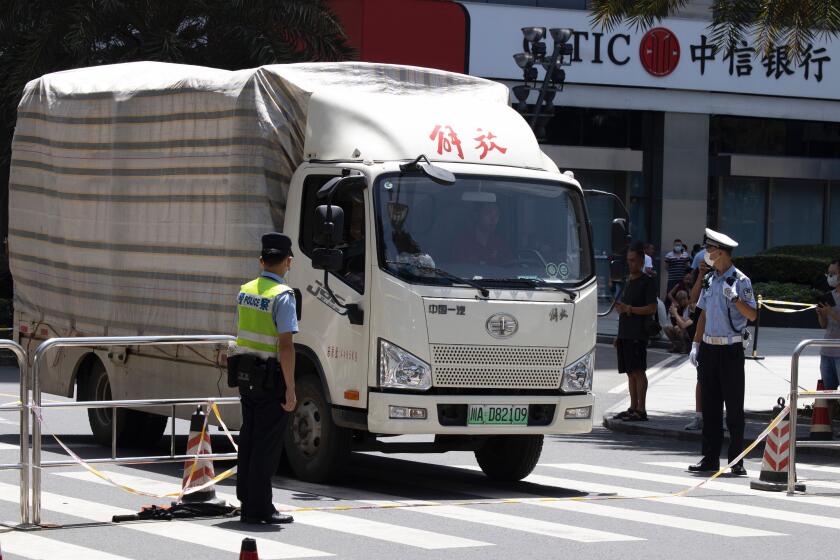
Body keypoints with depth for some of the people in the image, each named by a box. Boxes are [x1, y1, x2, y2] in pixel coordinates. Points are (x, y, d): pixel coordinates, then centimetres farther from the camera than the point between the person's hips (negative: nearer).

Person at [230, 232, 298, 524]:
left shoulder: (245, 291, 8)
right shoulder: (282, 295, -16)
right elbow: (285, 345, -20)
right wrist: (290, 389, -17)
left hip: (245, 375, 7)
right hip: (270, 379, -7)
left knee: (248, 439, 16)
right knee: (267, 444, -1)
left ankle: (246, 498, 25)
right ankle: (258, 508, 2)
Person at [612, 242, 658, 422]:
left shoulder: (647, 282, -7)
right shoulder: (628, 281, 19)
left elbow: (652, 308, -14)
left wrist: (628, 309, -18)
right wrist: (619, 335, 22)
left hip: (638, 335, -8)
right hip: (625, 333, 8)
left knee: (638, 371, -9)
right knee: (630, 372, 9)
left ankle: (641, 410, -9)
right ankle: (633, 408, 13)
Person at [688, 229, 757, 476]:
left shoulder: (740, 280, -6)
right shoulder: (709, 279, 13)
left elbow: (752, 315, -9)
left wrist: (735, 298, -24)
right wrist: (696, 344, 12)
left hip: (731, 349, -6)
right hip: (709, 348, 6)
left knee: (734, 407, -2)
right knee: (710, 405, 7)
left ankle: (737, 460, 2)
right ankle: (710, 458, 12)